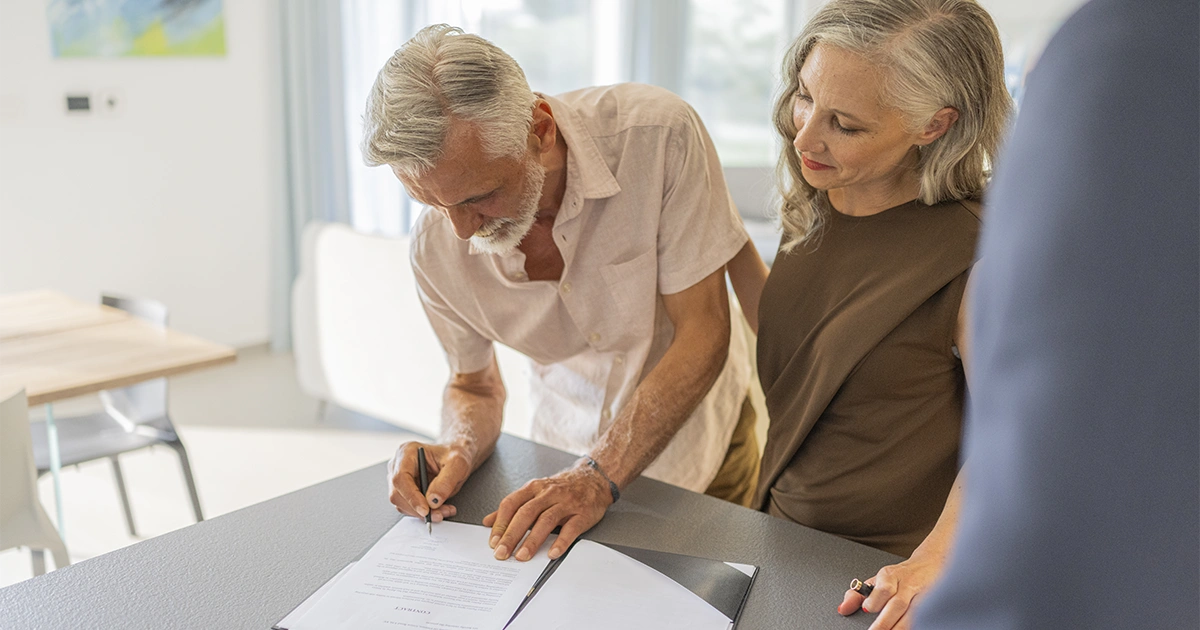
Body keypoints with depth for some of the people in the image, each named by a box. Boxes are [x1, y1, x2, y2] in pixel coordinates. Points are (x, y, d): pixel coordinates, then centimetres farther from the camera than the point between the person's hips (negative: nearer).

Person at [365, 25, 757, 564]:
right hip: (567, 454, 1)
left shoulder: (658, 135, -28)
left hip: (700, 433, -1)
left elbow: (703, 332, -23)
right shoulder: (437, 247, -18)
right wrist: (458, 450, -23)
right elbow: (475, 386, 0)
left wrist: (598, 476, -31)